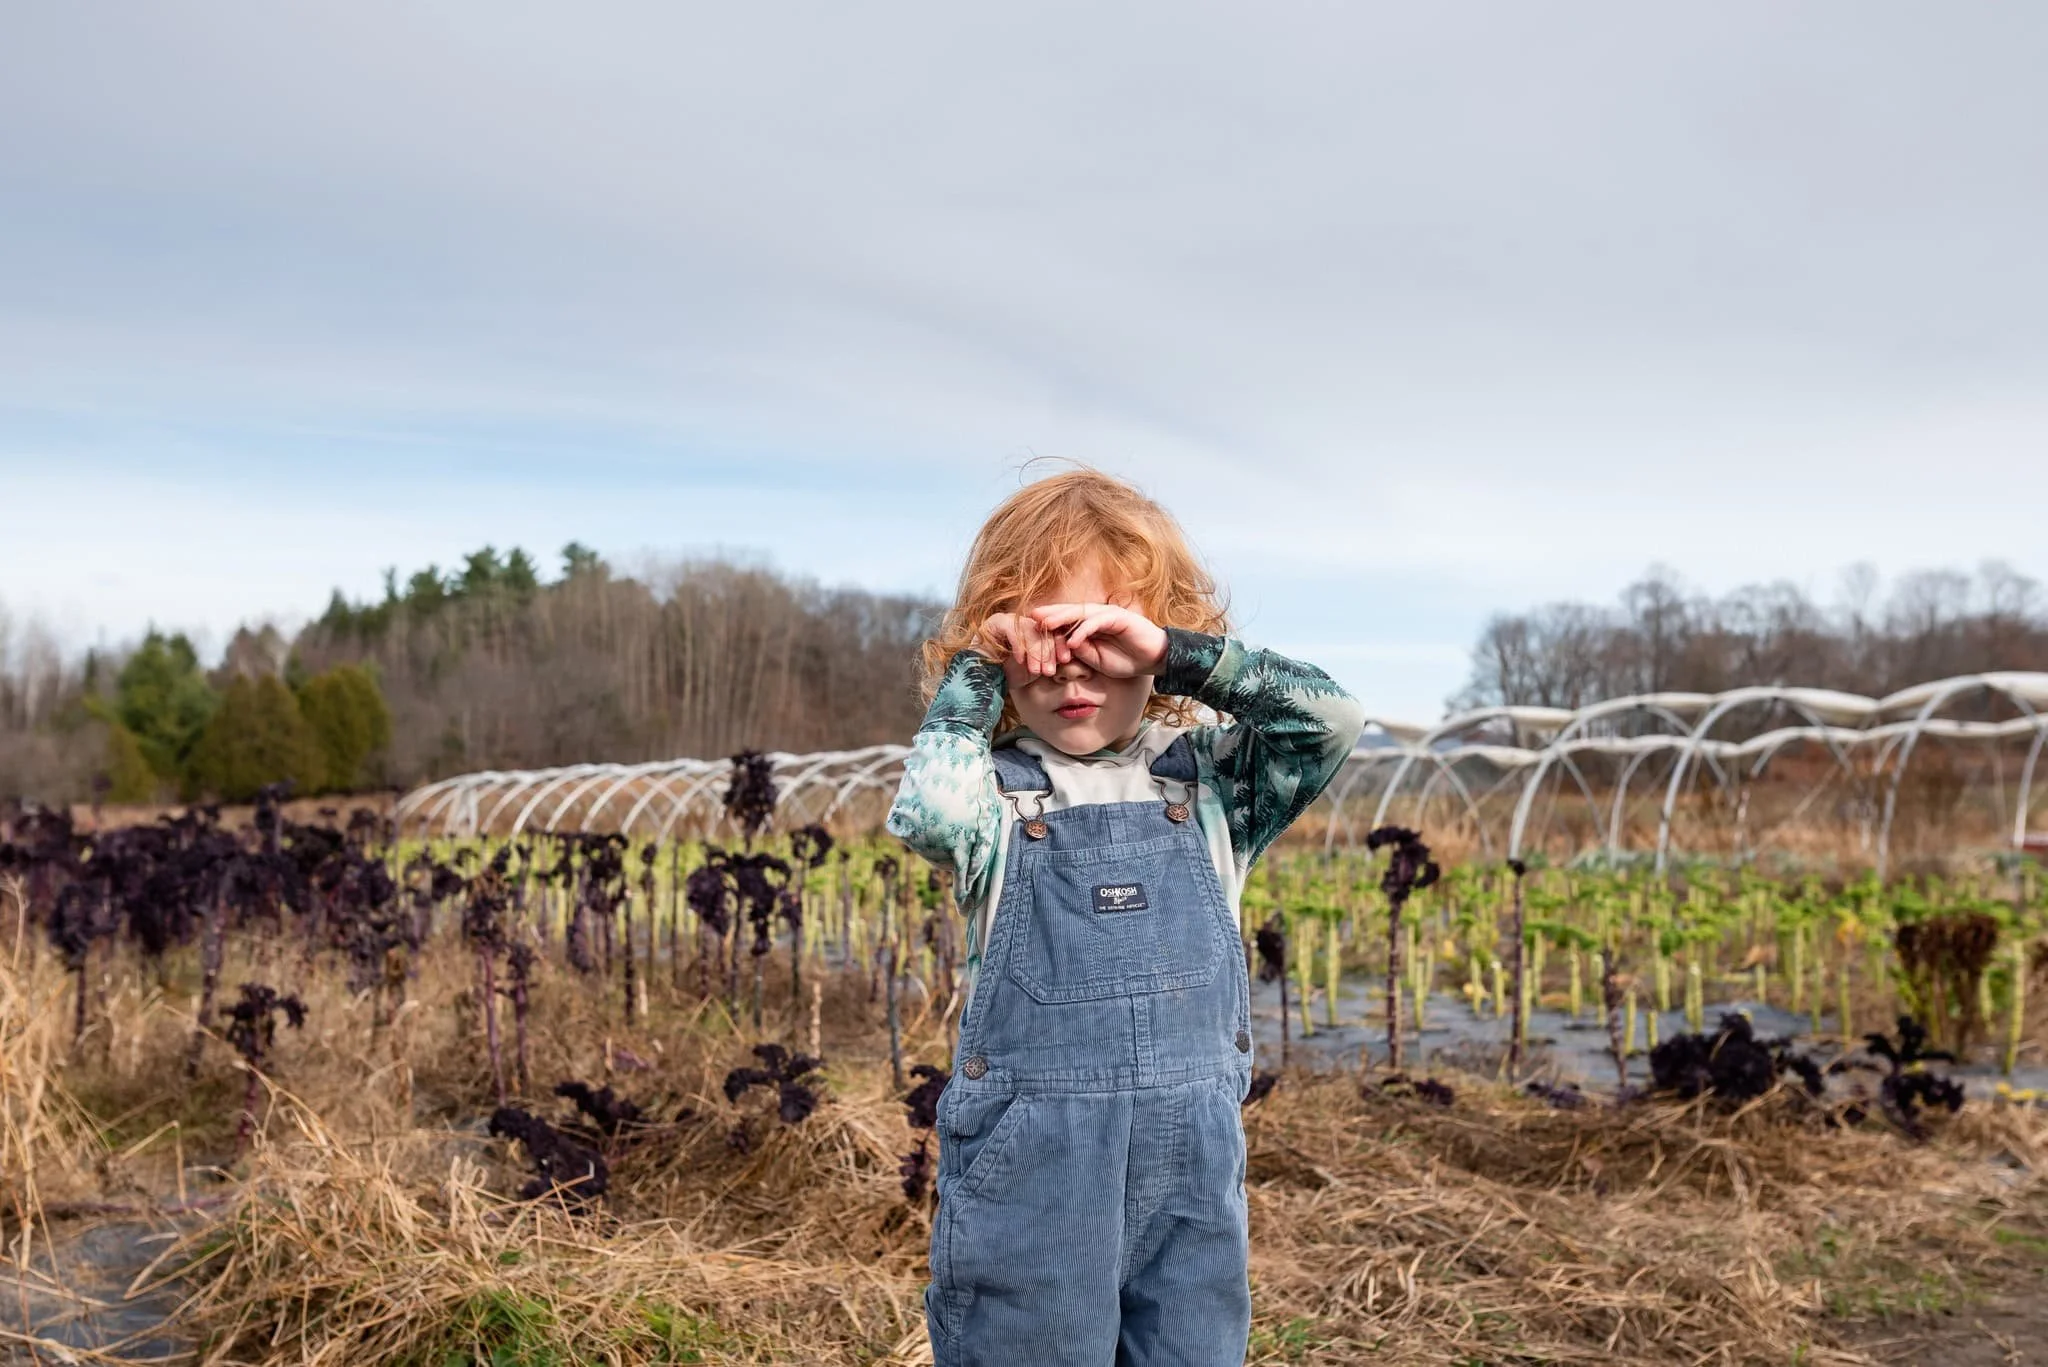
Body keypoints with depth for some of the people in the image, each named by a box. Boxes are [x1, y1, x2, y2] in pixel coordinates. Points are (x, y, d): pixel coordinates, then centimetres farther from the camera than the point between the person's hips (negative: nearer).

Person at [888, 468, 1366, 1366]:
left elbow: (1333, 719, -7)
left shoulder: (1207, 782, 5)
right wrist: (973, 678, -10)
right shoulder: (996, 794, -3)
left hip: (1195, 1160, 3)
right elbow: (926, 815, -24)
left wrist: (1173, 652, -13)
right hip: (1031, 1158, -2)